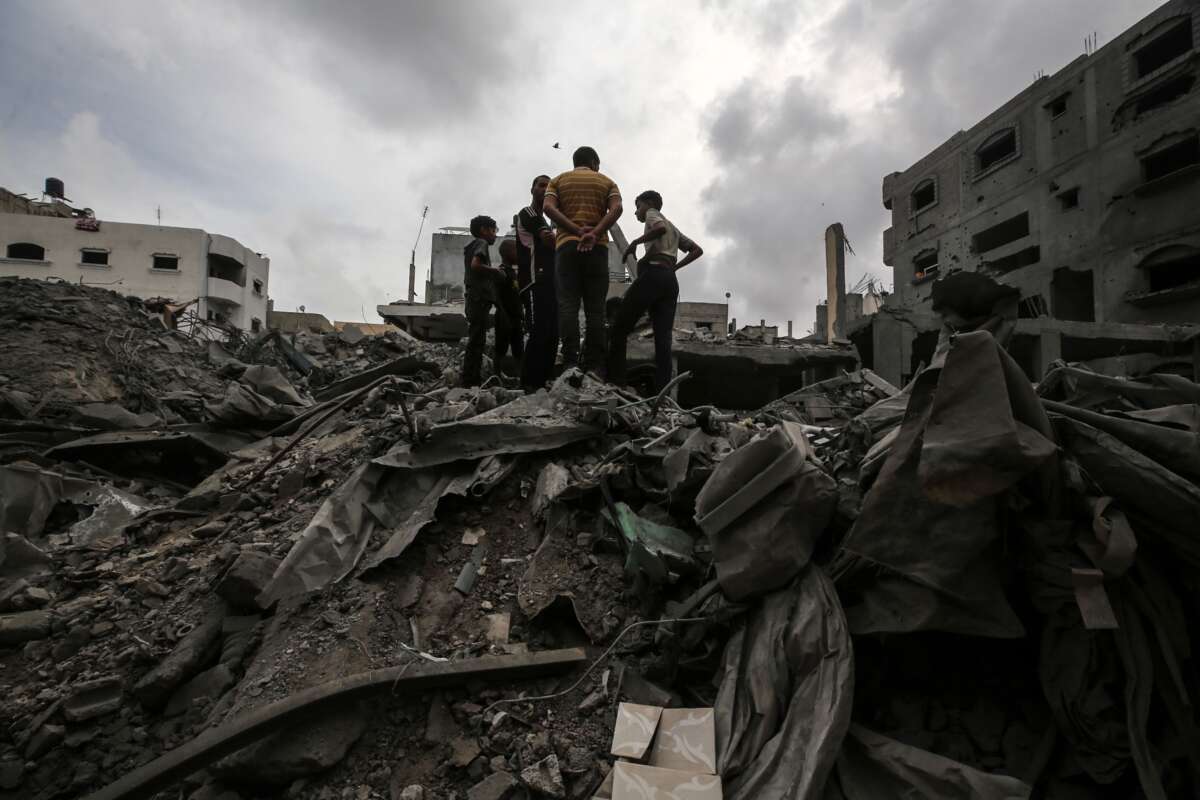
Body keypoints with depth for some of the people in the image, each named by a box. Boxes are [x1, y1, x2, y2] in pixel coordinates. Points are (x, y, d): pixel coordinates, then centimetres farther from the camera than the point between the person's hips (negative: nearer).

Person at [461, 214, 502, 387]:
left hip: (474, 298, 10)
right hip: (480, 297, -10)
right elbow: (475, 265, -19)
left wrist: (493, 272, 16)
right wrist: (495, 271, -7)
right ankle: (471, 379, -14)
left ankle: (471, 379, 10)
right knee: (477, 340, -12)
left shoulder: (471, 247, 25)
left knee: (476, 340, 9)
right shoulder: (481, 243, -2)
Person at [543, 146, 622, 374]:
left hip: (567, 245, 0)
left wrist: (577, 230, -8)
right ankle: (594, 366, -8)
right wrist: (594, 234, -12)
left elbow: (549, 207, -1)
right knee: (595, 308, -2)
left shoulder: (559, 180, 18)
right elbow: (616, 209, -3)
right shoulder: (606, 181, 18)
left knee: (568, 304, -6)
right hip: (598, 247, 0)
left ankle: (570, 362, -16)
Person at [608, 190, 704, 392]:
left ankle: (614, 384, -15)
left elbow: (660, 228, -13)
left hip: (653, 275, -7)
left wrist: (635, 242, -5)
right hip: (671, 281, 8)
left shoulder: (652, 214, 11)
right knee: (663, 339, -4)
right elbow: (697, 250, 31)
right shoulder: (673, 228, 34)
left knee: (619, 328, -6)